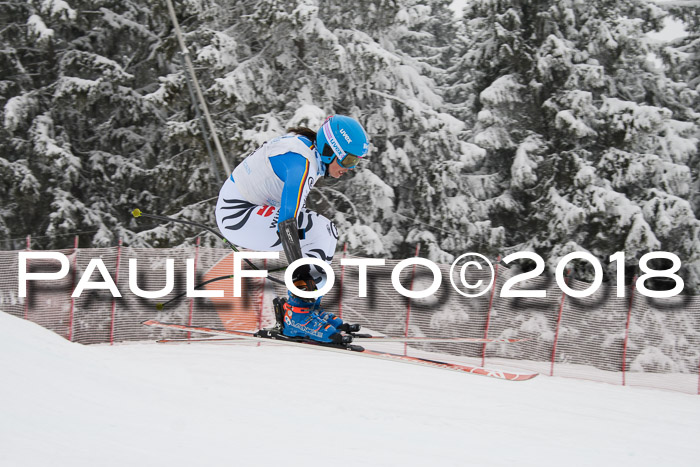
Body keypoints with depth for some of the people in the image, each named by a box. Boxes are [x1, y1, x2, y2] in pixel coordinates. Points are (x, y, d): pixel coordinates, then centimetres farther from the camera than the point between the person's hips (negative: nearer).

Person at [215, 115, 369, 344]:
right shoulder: (302, 162, -25)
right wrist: (300, 275, -35)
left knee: (326, 231, 7)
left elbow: (291, 206, 21)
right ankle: (298, 317, -13)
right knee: (322, 233, -18)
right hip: (237, 215, -10)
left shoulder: (305, 146, 6)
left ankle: (309, 307, 11)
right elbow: (287, 222, -33)